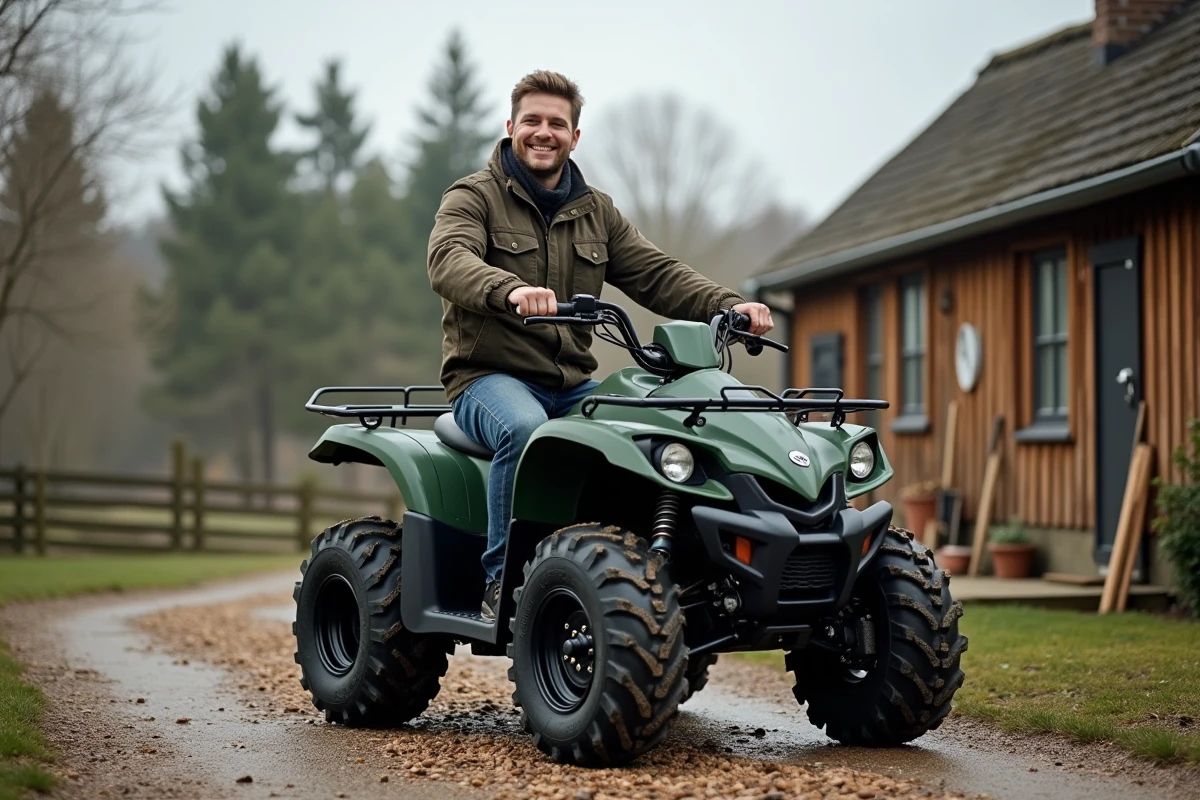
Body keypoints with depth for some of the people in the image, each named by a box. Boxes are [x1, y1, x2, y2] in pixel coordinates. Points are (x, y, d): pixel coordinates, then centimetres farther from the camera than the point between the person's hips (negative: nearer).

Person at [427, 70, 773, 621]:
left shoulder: (596, 212, 18)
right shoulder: (472, 198, 1)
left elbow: (656, 275, 10)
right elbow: (449, 262, -20)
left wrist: (729, 305, -9)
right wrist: (510, 290, -42)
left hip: (572, 385, 5)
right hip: (490, 375, -5)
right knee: (523, 429, -38)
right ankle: (501, 582, -27)